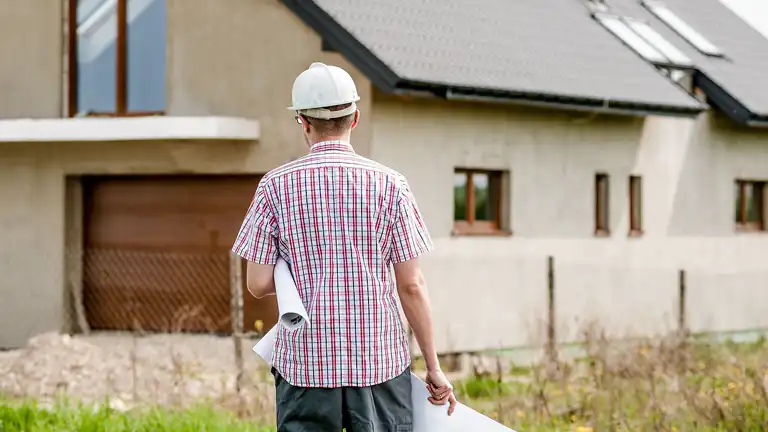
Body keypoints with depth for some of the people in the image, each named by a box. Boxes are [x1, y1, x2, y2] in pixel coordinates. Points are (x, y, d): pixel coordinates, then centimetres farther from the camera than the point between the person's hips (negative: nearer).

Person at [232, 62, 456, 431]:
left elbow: (258, 284, -3)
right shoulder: (389, 185, -3)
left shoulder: (276, 185, -2)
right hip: (379, 360, 0)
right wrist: (434, 367, 5)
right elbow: (411, 285, -2)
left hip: (304, 360, 0)